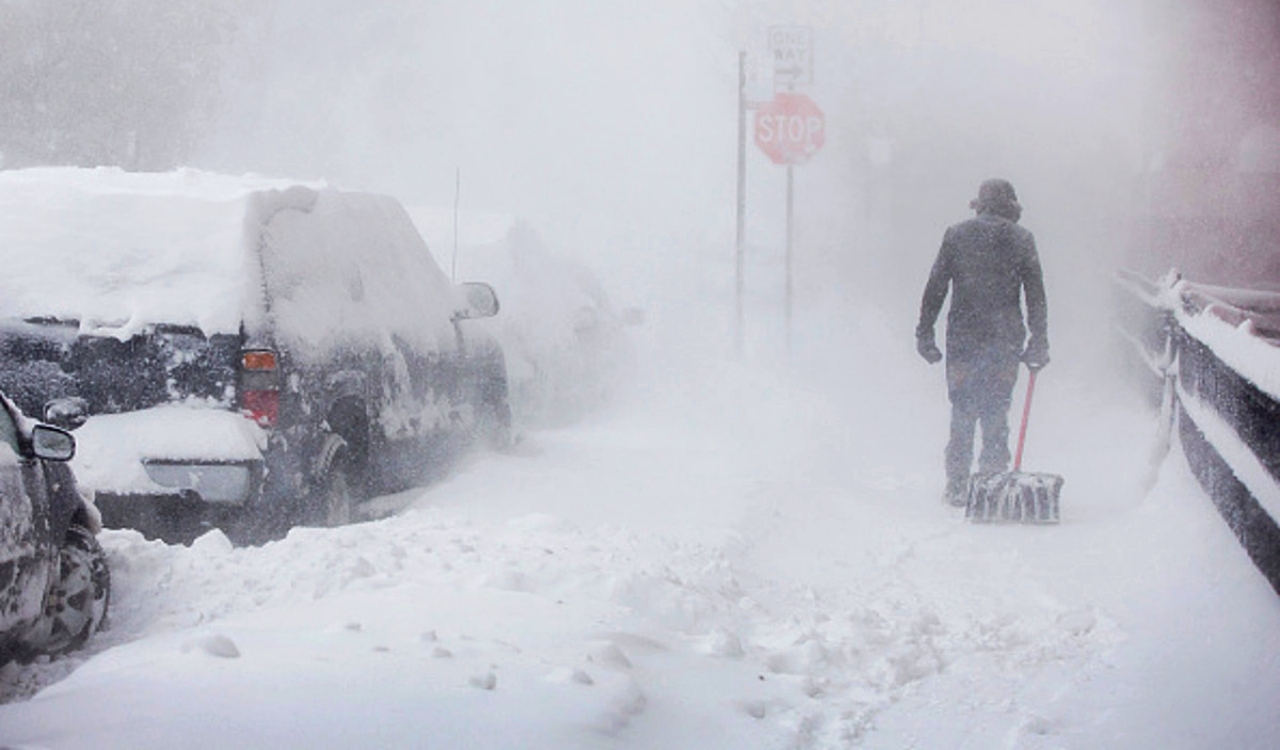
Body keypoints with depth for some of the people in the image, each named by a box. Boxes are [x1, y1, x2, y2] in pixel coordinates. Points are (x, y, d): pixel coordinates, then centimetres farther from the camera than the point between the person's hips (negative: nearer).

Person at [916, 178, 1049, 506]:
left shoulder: (956, 235, 5)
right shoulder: (1021, 239, 3)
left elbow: (935, 288, 3)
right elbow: (1036, 297, 3)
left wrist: (924, 333, 7)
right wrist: (1039, 343, 8)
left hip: (963, 337, 0)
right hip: (1005, 340, 0)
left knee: (962, 412, 7)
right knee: (997, 412, 7)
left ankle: (957, 488, 5)